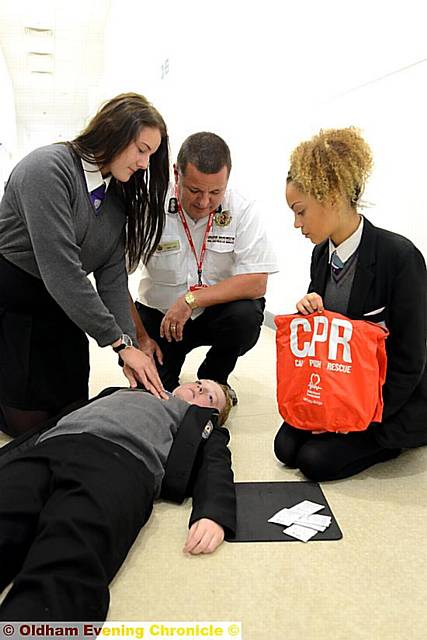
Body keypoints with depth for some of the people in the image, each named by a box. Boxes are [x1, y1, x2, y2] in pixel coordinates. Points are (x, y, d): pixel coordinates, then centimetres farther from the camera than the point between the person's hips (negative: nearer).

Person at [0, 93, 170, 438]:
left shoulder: (118, 195, 1)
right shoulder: (48, 168, -23)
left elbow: (113, 276, -5)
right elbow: (62, 272, -29)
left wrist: (130, 346, -16)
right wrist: (121, 342, -26)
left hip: (61, 304, 7)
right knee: (29, 420, 1)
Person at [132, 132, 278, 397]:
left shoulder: (243, 211, -15)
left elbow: (256, 283, -21)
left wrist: (191, 301, -26)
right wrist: (140, 337, -14)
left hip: (218, 311, 1)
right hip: (159, 313, 0)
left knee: (246, 315, -30)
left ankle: (213, 378, 1)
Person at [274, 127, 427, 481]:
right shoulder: (322, 253, -1)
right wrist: (309, 310, -14)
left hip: (396, 399, -7)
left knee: (316, 460, -15)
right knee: (286, 447, -3)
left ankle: (392, 439, 9)